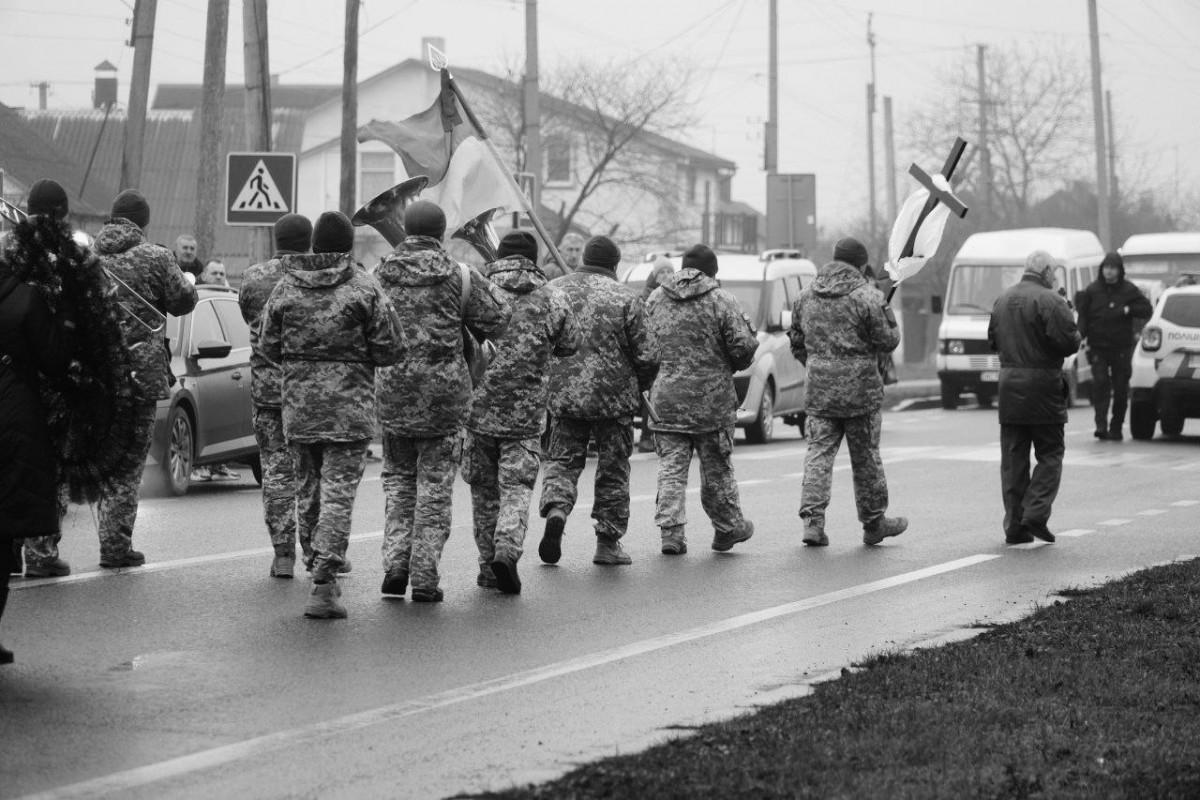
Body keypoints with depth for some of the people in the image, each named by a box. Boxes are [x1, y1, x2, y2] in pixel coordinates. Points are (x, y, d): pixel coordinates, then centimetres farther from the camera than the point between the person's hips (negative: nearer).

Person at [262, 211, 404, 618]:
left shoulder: (286, 287, 4)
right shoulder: (364, 288, -7)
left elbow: (269, 347, 8)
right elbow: (391, 349, -7)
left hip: (298, 404, 4)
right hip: (349, 406, -4)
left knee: (308, 490, 17)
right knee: (339, 492, -5)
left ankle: (318, 568, 24)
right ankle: (324, 583, -14)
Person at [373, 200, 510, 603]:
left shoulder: (382, 274, 1)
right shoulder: (459, 276, -7)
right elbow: (497, 318, -4)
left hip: (392, 389, 2)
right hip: (443, 391, -2)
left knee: (398, 478, 17)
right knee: (435, 485, 5)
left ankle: (395, 564, 5)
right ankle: (424, 576, 3)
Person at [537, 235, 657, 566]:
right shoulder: (626, 298, -5)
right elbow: (645, 357, -5)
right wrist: (639, 388, 14)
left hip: (563, 393, 2)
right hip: (613, 396, -2)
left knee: (563, 459, 12)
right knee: (613, 468, 10)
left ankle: (556, 509, -16)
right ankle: (608, 541, 12)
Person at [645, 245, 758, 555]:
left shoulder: (655, 300, 6)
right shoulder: (720, 301, -6)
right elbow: (743, 346, -10)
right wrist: (729, 364, 10)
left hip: (666, 398, 3)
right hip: (711, 399, -3)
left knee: (671, 467, 5)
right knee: (716, 469, 10)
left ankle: (671, 531, -3)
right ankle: (727, 527, 21)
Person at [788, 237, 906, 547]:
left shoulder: (807, 295, 7)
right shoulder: (866, 296, -12)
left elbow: (796, 342, 13)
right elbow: (888, 341, -9)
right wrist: (886, 313, 8)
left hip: (819, 390, 4)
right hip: (860, 389, -4)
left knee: (819, 453, 5)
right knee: (866, 457, 7)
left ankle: (812, 520, -8)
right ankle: (874, 522, 18)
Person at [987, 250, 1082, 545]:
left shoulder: (1003, 299, 10)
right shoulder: (1050, 301, -12)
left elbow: (992, 340, 17)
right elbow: (1068, 342, -16)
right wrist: (1078, 334, 4)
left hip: (1009, 385, 6)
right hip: (1042, 385, -6)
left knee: (1012, 458, 9)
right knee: (1050, 454, 4)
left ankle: (1014, 525, 8)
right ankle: (1035, 514, -9)